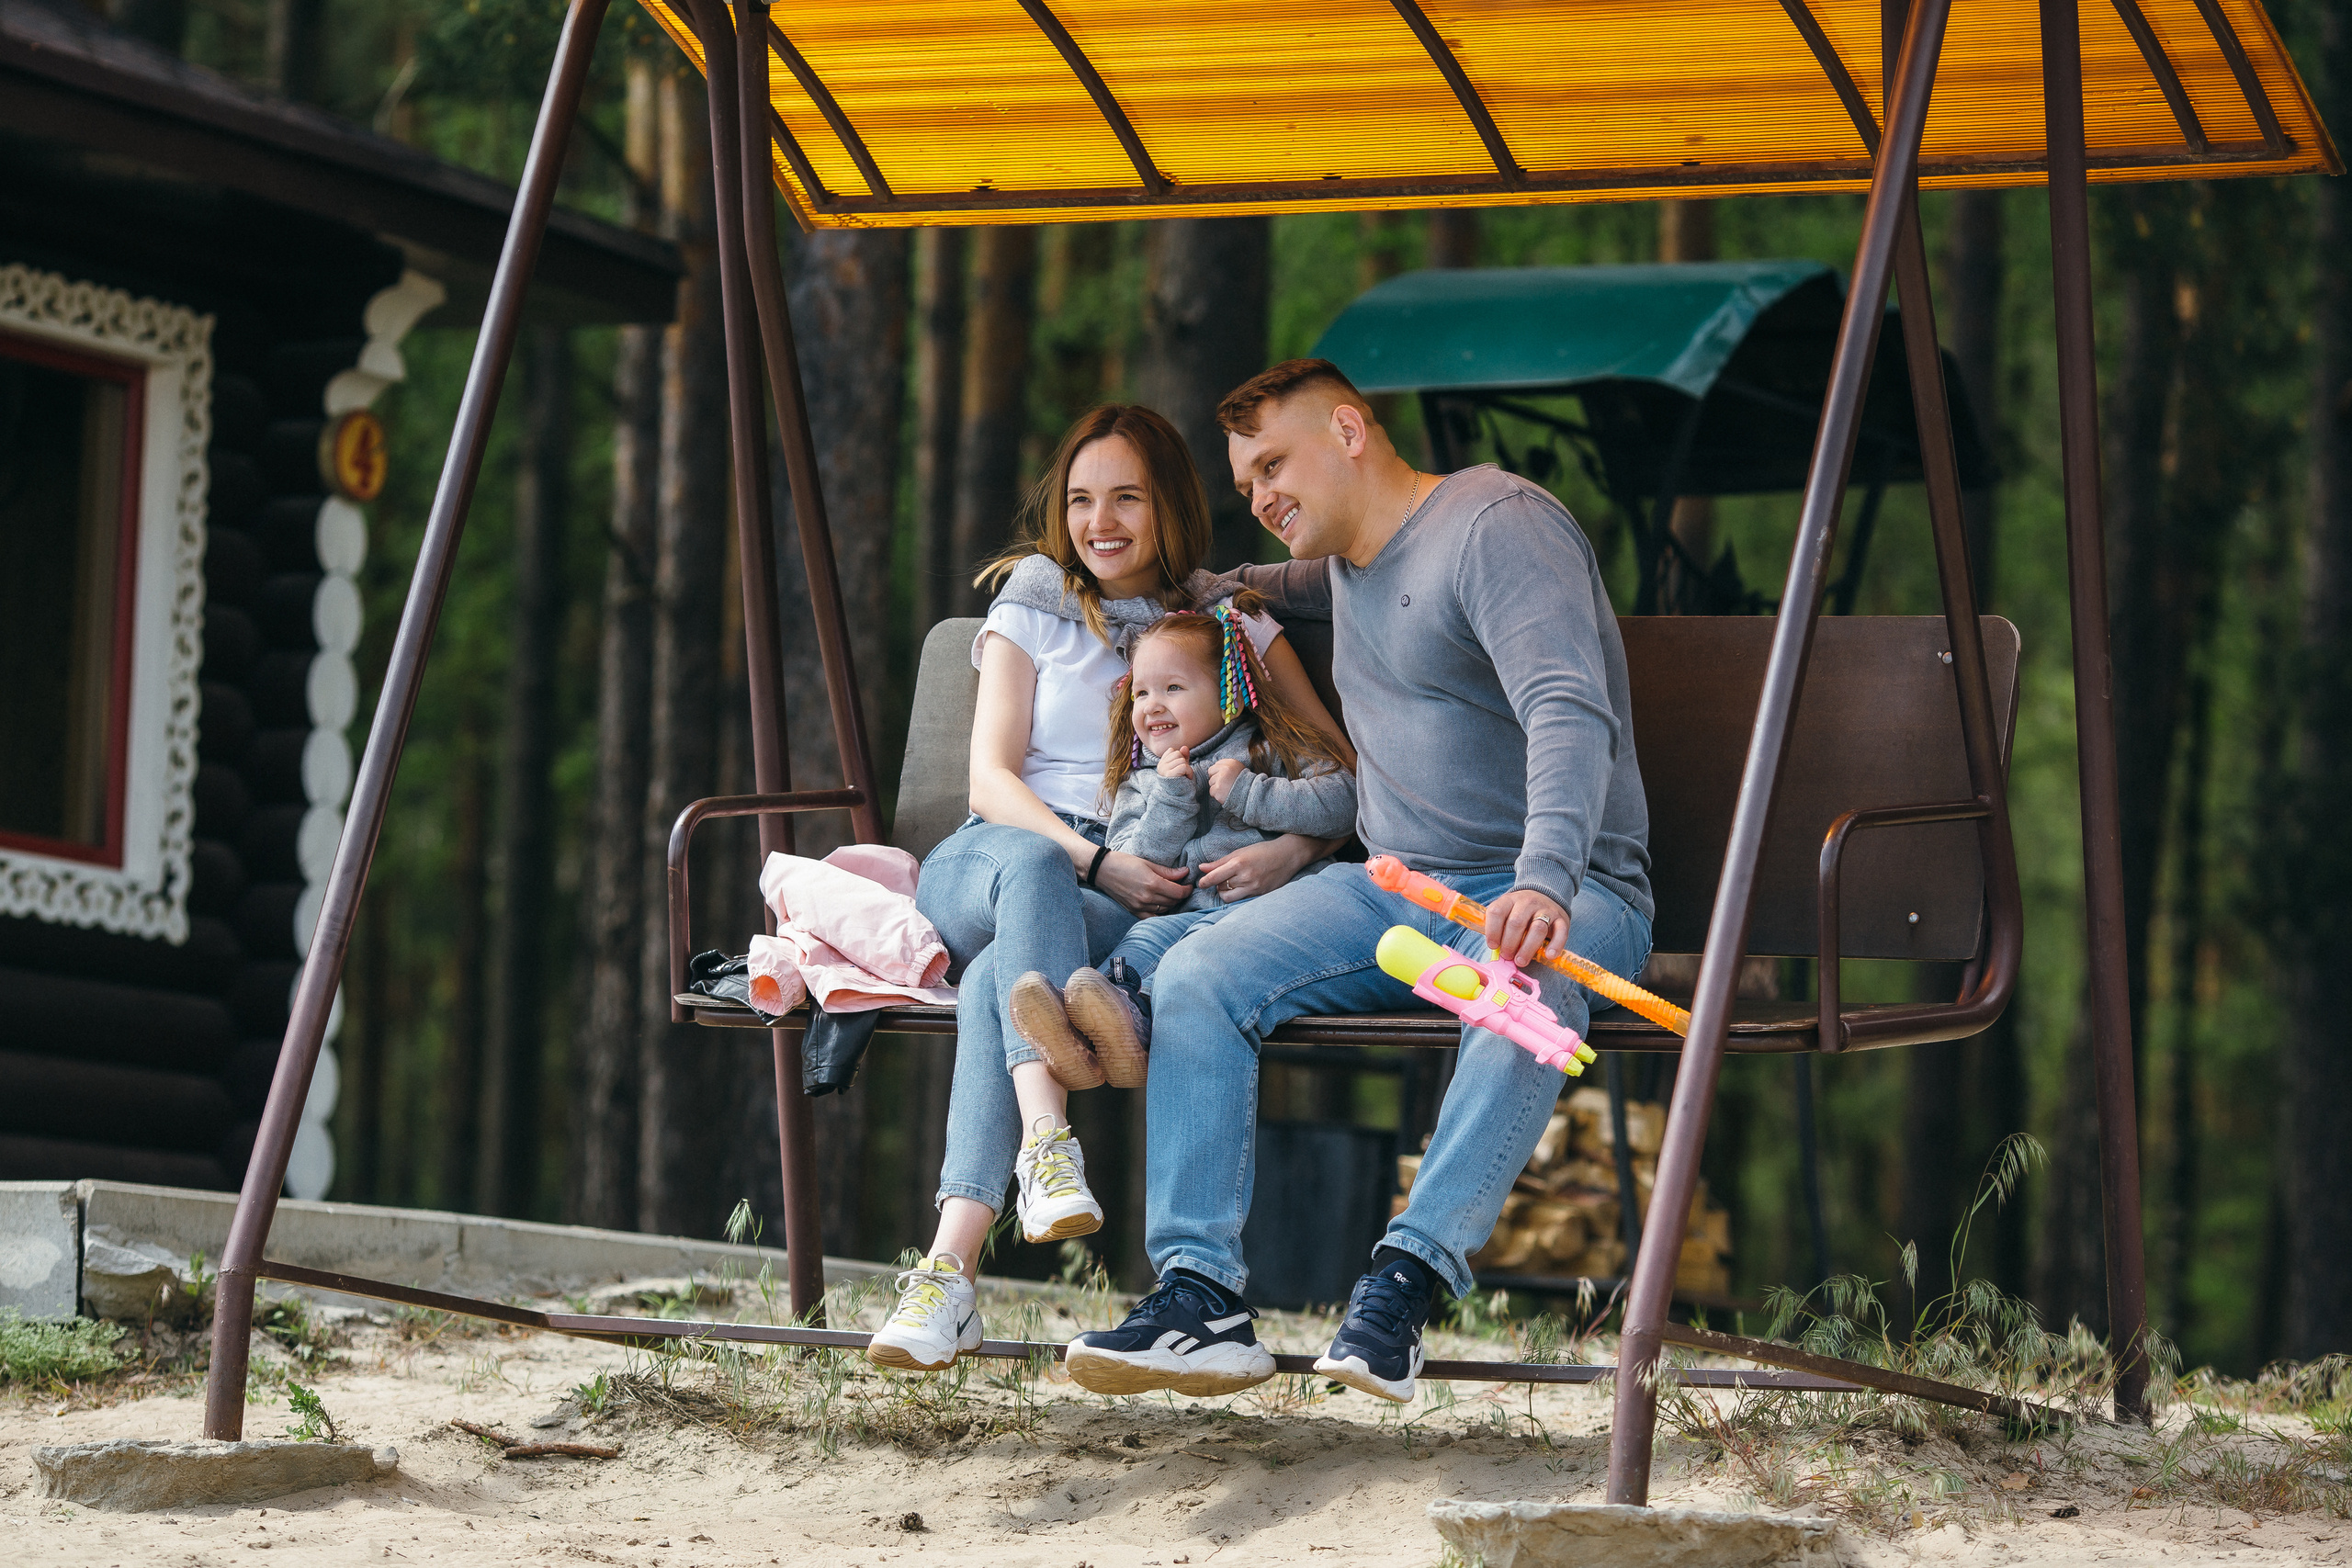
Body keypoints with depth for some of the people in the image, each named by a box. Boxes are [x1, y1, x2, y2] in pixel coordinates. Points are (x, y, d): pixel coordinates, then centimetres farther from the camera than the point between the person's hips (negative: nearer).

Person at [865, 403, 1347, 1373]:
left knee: (998, 979, -36)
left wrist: (1291, 848, -15)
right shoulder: (1033, 604, 16)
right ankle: (1048, 1145, -57)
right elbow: (991, 779, 3)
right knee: (1029, 865, -39)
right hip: (1002, 853, 1)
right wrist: (1093, 861, -16)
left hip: (1143, 906, -1)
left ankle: (951, 1268, -50)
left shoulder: (1231, 623, 16)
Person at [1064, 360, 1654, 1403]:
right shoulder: (1348, 562, 20)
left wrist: (1544, 882, -41)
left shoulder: (1497, 525, -9)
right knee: (1195, 978, -17)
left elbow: (1570, 714, -25)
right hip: (1391, 888, 7)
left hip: (1569, 891, -7)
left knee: (1521, 985, -42)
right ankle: (1200, 1297, -28)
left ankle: (1403, 1282, -46)